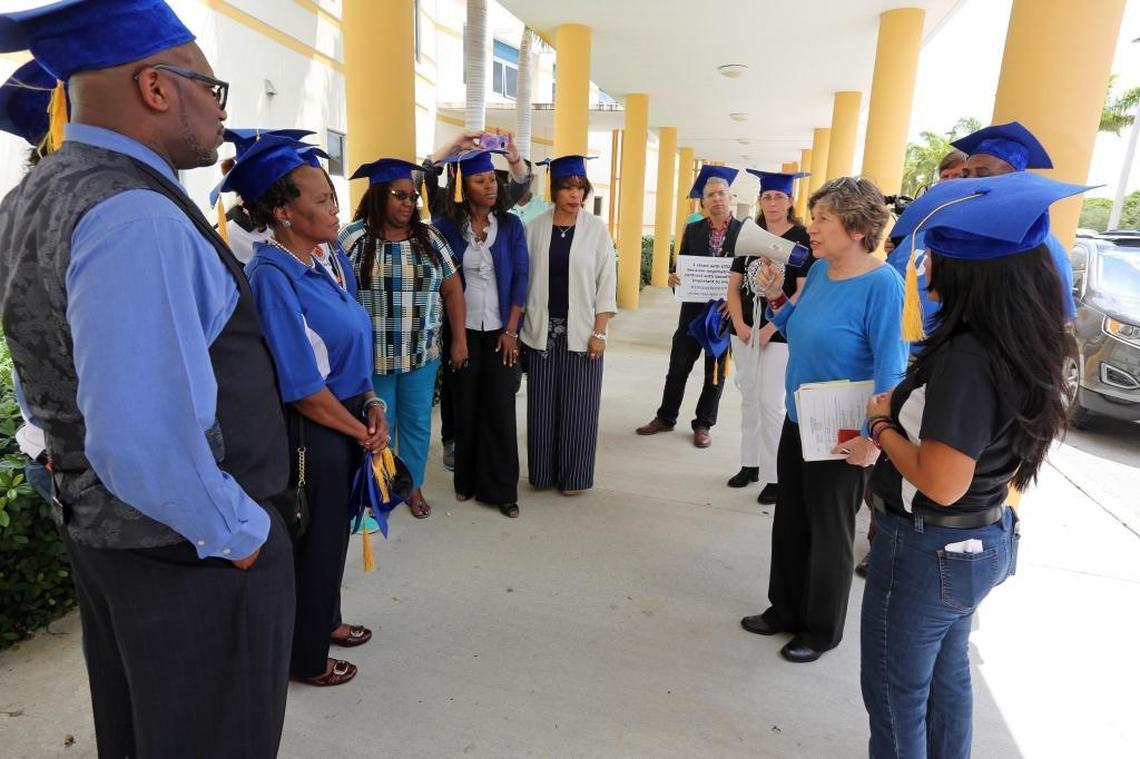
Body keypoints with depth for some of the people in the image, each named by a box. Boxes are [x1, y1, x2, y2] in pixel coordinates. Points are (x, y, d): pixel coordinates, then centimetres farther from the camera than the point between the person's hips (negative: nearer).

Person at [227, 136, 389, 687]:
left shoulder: (329, 261, 3)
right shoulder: (272, 277, -22)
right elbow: (302, 389, -22)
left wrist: (372, 405, -1)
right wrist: (363, 432, -11)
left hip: (347, 420, 8)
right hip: (312, 434, -8)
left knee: (334, 533, 23)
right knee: (314, 541, 11)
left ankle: (325, 620, 47)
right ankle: (307, 658, 34)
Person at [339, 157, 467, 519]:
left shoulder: (429, 237, 2)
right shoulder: (355, 237, -6)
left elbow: (452, 290, 4)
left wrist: (459, 339, 2)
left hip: (422, 353, 2)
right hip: (371, 355, -2)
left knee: (417, 423, 13)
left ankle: (414, 487, 31)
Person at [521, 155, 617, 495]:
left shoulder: (597, 228, -1)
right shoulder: (535, 228, 3)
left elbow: (606, 281, -2)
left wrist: (599, 332, -8)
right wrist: (519, 326, 0)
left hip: (581, 331, -1)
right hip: (542, 329, 2)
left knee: (577, 405, 3)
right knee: (543, 405, 7)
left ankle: (573, 475, 18)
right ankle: (543, 472, 22)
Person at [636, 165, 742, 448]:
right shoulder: (693, 230, 4)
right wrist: (674, 277, -16)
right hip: (693, 309, 2)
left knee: (716, 372, 10)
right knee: (678, 367, 9)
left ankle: (703, 424, 25)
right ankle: (665, 418, 26)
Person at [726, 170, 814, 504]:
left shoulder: (802, 238, -5)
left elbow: (804, 292, -12)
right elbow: (734, 285, 8)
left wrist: (771, 328, -16)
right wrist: (739, 324, -6)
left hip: (779, 334, -5)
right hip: (745, 331, 5)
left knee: (770, 403, -6)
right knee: (749, 399, 11)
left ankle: (775, 476, 5)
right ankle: (750, 464, 23)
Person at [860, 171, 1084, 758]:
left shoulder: (966, 357, -27)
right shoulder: (1018, 344, 0)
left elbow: (941, 482, -28)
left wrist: (882, 425, -14)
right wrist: (903, 405, -1)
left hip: (928, 549, -9)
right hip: (980, 541, 9)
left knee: (894, 691, 11)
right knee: (945, 678, 26)